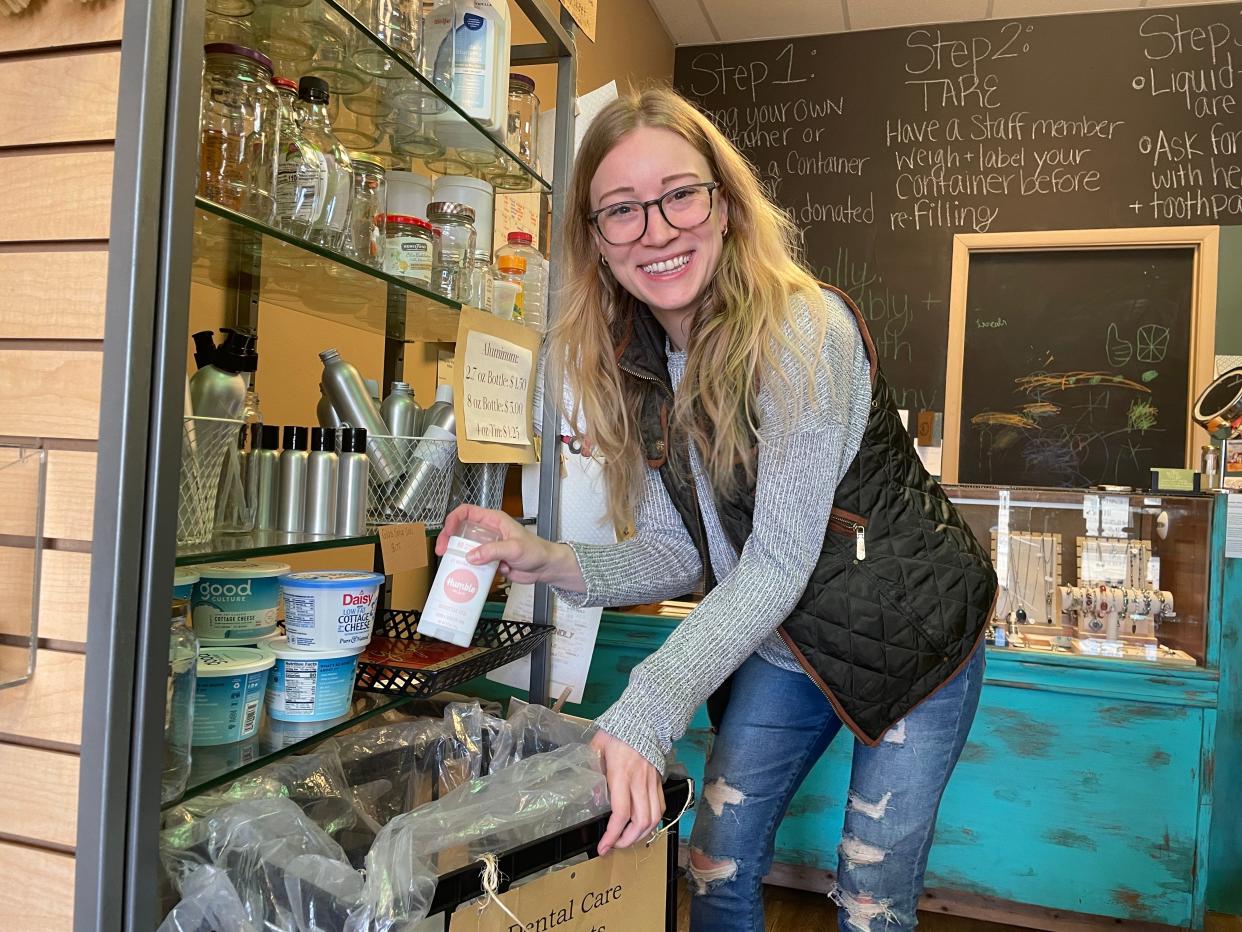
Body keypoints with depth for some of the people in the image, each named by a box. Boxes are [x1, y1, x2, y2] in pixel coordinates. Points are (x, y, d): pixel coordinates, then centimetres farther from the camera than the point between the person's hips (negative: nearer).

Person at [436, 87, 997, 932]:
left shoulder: (803, 330, -27)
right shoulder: (635, 365, -5)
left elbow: (780, 560, -30)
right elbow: (679, 553, -5)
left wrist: (646, 715, -39)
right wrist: (552, 562, -22)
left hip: (910, 640, -5)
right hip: (780, 648, 6)